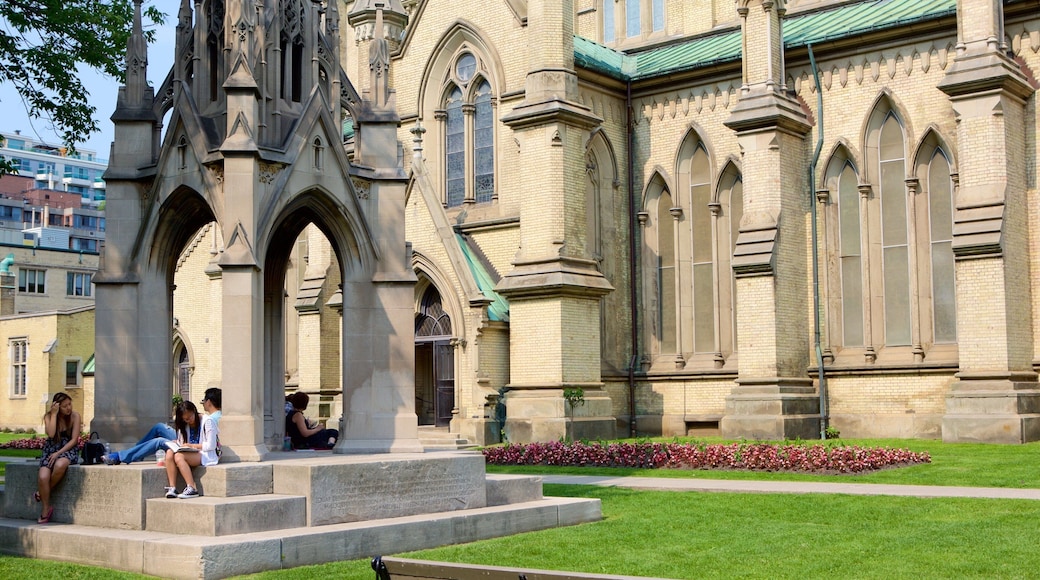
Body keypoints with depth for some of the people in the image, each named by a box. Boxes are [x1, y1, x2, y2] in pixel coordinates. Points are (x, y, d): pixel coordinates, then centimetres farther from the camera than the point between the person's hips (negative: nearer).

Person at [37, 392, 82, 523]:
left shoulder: (75, 416, -3)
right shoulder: (48, 417, 1)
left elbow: (74, 439, -7)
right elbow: (51, 434, -17)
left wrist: (59, 453, -17)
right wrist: (54, 414, -16)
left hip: (68, 450, -2)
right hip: (51, 449, 2)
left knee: (60, 465, -38)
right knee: (42, 477, -27)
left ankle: (42, 493, -13)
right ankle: (46, 509, -11)